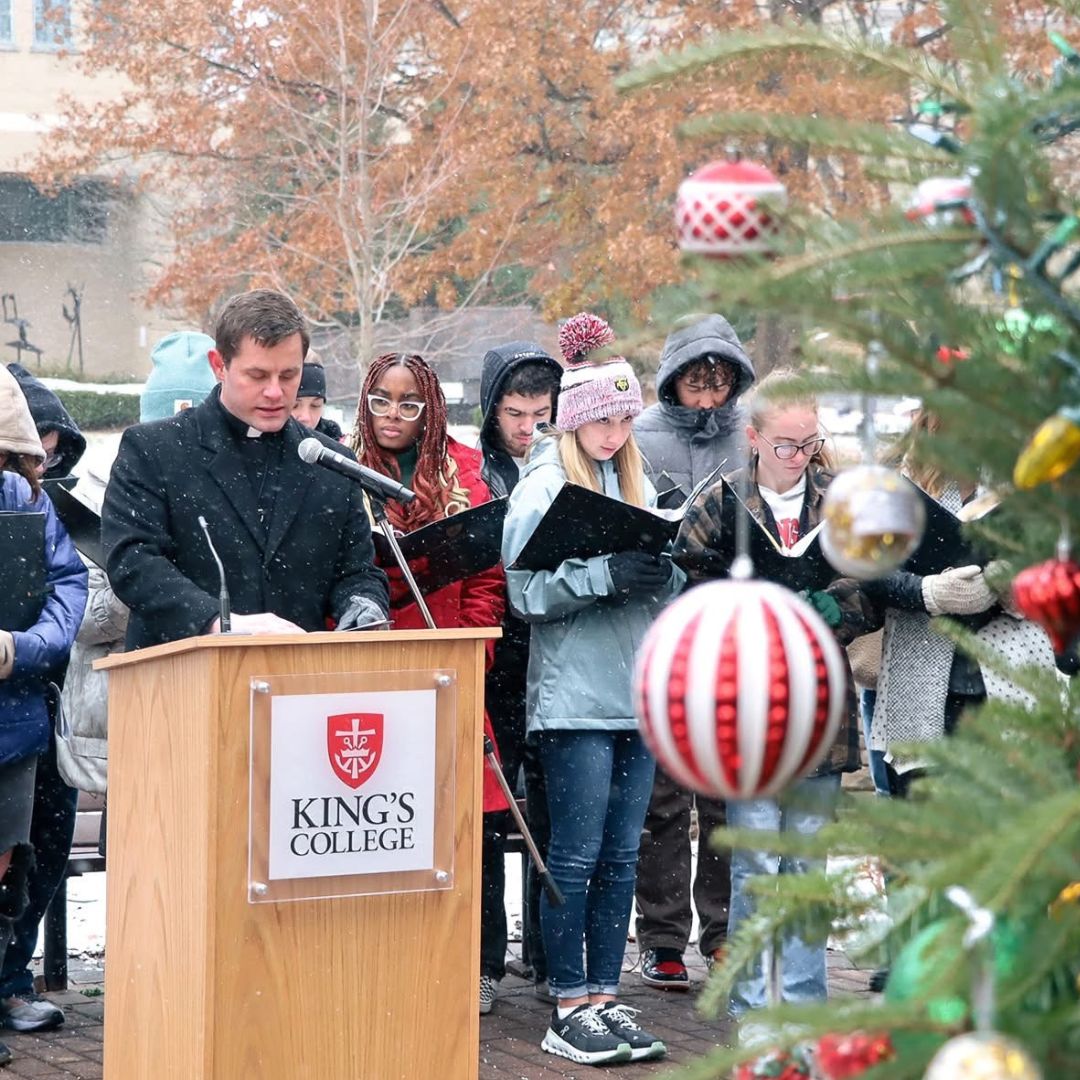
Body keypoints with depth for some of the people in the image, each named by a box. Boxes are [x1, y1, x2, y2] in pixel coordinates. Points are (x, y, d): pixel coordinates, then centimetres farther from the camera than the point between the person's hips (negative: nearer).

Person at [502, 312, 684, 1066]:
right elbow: (528, 593, -11)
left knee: (621, 856, 8)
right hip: (574, 698, -6)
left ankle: (605, 998, 14)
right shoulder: (543, 488, -4)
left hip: (638, 693, 6)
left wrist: (662, 574, -5)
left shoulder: (635, 484, 16)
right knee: (576, 856, -3)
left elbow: (664, 589, 17)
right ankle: (570, 1009, 2)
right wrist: (606, 575, -22)